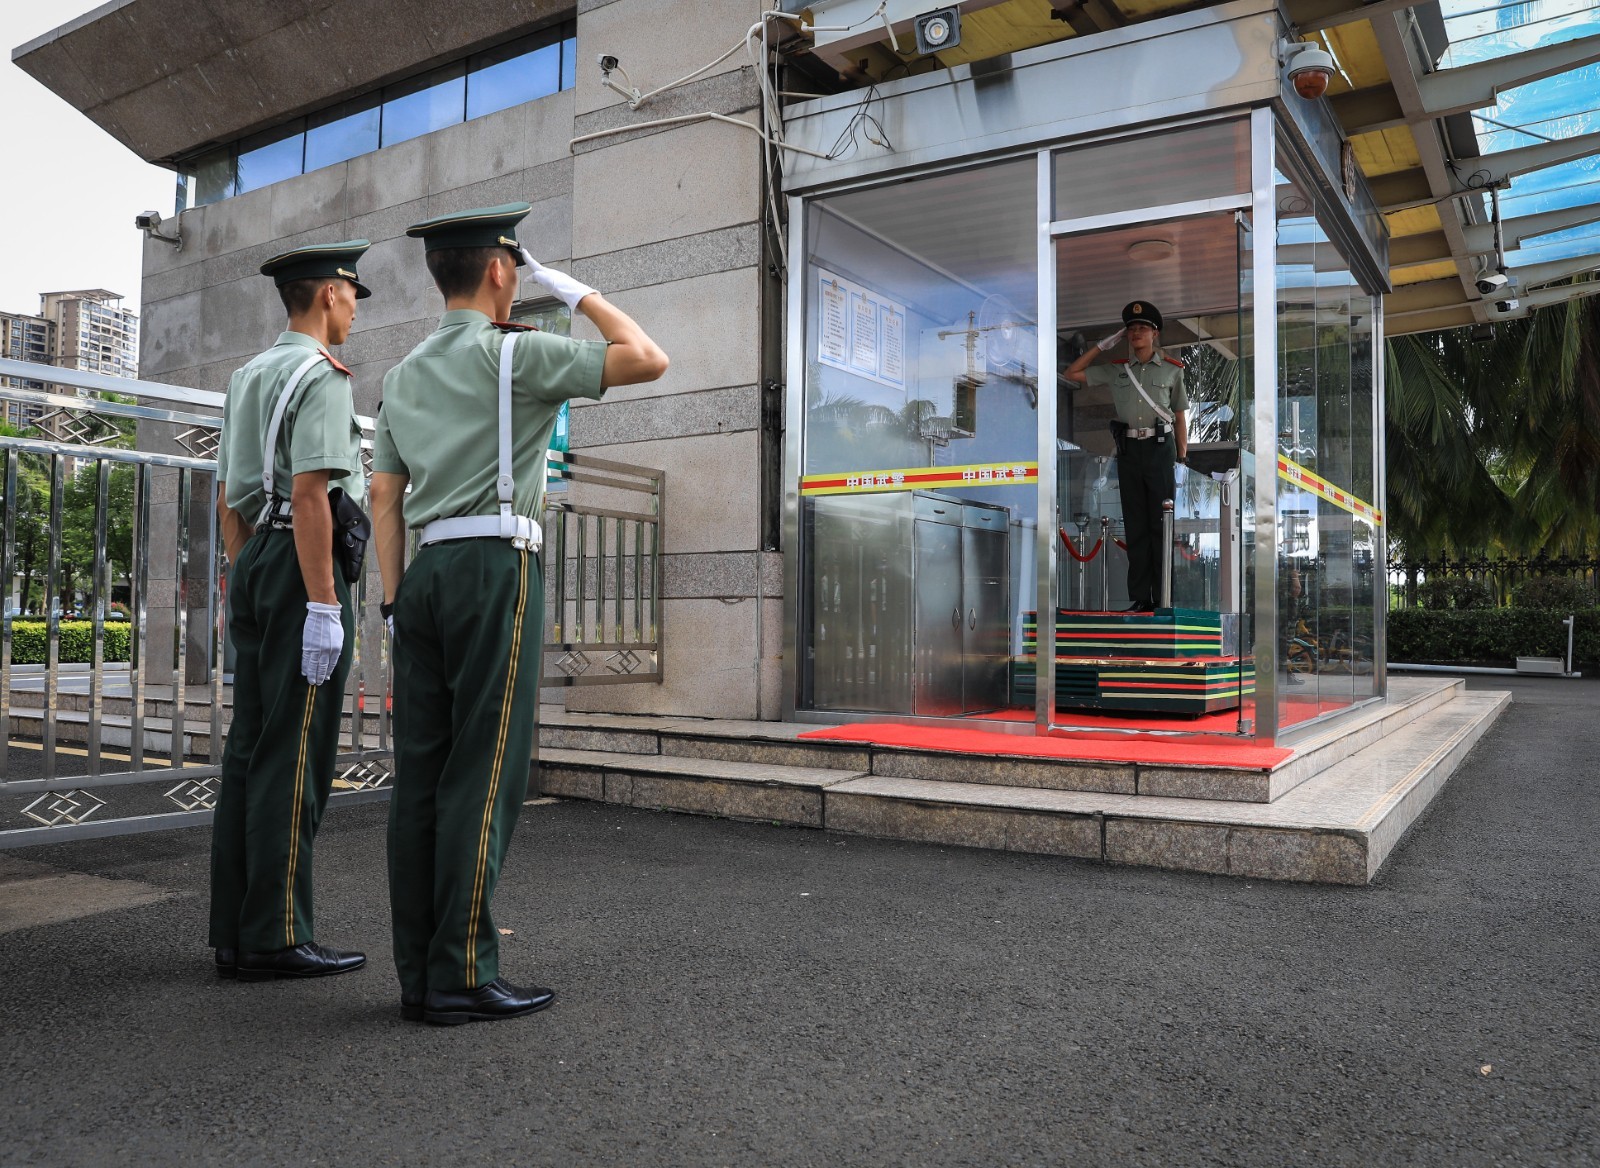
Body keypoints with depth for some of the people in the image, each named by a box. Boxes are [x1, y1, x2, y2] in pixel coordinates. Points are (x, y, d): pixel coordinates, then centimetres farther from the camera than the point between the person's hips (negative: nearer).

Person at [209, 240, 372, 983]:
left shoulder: (248, 378, 20)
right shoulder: (321, 376, -9)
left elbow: (227, 496, 21)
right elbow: (308, 495, -19)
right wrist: (323, 607, -21)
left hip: (253, 568, 10)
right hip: (302, 569, -9)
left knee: (249, 752, 8)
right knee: (294, 757, -7)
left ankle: (236, 935, 12)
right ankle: (278, 938, -2)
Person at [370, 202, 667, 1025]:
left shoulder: (403, 374, 19)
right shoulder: (513, 353, -3)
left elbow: (384, 498, 16)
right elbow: (647, 361, -5)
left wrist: (394, 600, 17)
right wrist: (577, 292, 8)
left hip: (425, 573, 7)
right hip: (495, 567, -7)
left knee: (420, 773, 5)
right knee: (483, 773, -6)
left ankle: (418, 973, 10)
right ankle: (461, 976, -3)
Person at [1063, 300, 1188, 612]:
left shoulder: (1171, 369, 6)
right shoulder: (1115, 370, 11)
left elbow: (1180, 418, 8)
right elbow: (1071, 374, 11)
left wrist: (1182, 460, 2)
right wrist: (1103, 345, 8)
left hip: (1160, 447, -2)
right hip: (1128, 449, 3)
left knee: (1162, 524, -3)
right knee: (1135, 525, 4)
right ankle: (1140, 597, 8)